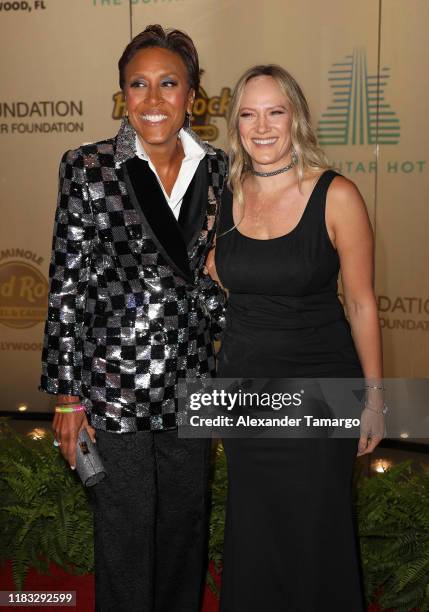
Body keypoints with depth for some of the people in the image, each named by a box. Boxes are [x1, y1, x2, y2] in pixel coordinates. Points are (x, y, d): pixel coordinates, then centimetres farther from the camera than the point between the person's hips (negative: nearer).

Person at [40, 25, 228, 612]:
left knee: (187, 525, 19)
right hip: (115, 383, -4)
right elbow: (67, 285, -7)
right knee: (126, 534, 10)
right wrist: (68, 394, -9)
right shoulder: (88, 167, -8)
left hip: (191, 382, 4)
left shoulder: (215, 169, 2)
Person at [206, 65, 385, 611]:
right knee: (253, 529, 18)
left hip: (321, 384, -3)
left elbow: (361, 304, -7)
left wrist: (374, 397, -4)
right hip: (243, 382, 4)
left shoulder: (337, 196, -13)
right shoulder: (224, 198, -1)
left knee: (314, 530, 11)